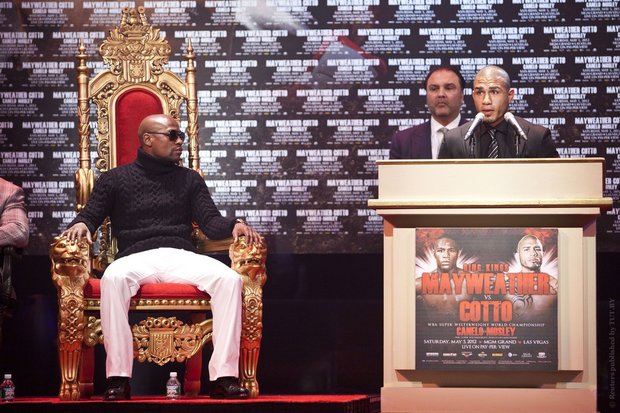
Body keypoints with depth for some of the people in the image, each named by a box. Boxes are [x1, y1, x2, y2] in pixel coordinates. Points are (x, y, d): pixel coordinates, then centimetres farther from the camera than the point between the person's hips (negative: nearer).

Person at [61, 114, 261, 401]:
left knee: (229, 278, -28)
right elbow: (91, 215, 10)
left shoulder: (189, 179, 23)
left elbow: (210, 221, 13)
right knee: (113, 278, -39)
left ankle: (224, 376, -31)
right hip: (137, 257, -2)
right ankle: (118, 377, -36)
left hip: (181, 257, 2)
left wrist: (233, 225, -10)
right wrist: (81, 224, -15)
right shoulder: (114, 180, 17)